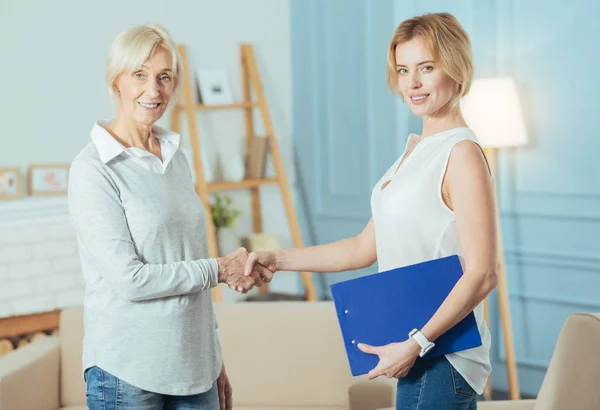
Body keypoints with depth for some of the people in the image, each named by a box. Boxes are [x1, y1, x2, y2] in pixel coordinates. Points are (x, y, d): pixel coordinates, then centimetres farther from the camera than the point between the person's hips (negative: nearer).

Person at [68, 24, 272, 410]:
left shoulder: (176, 157, 10)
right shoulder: (93, 168, -10)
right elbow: (128, 279, -16)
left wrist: (216, 363, 15)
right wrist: (221, 269, -8)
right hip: (127, 375, -5)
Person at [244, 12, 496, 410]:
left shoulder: (462, 154, -14)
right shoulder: (416, 149, 13)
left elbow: (481, 275, -19)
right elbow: (366, 247, 16)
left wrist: (415, 344, -20)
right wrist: (278, 259, 10)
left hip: (441, 359, -8)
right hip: (423, 353, 8)